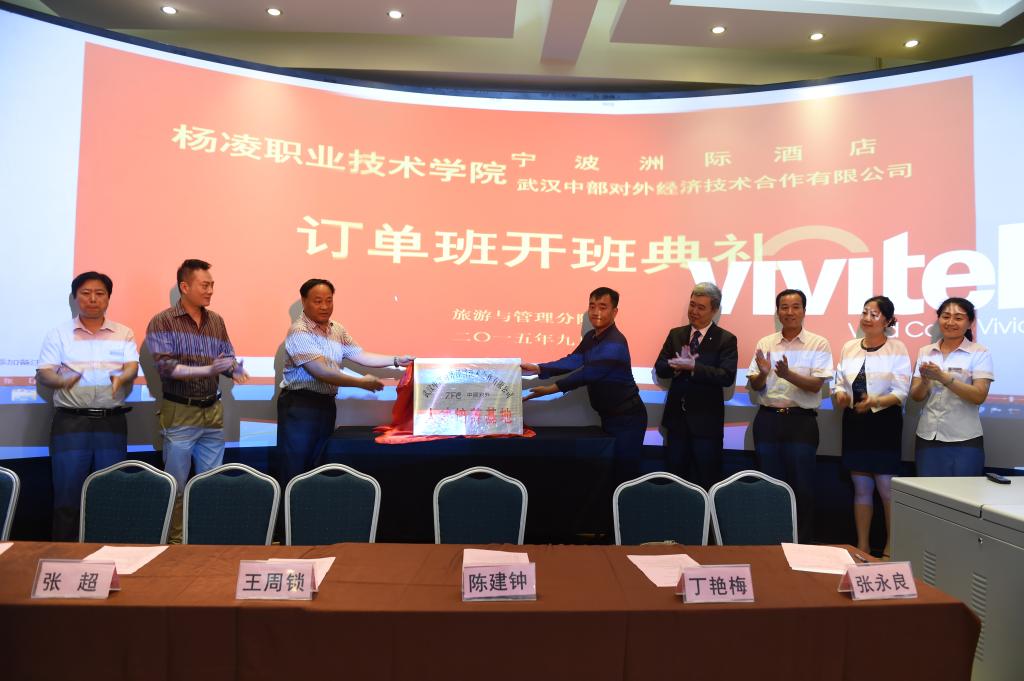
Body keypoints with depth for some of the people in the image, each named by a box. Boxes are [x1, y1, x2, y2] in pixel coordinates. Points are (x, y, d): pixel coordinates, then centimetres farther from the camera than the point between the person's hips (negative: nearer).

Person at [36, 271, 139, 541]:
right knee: (67, 493, 0)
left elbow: (132, 367, -2)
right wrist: (64, 381, -22)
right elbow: (43, 374, 0)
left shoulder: (124, 334, 9)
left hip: (111, 421, 1)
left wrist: (121, 378, -25)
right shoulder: (59, 334, 7)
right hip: (70, 421, -1)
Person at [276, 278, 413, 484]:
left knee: (318, 466, 15)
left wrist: (396, 360, -2)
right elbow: (321, 371, -24)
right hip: (299, 405, -7)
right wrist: (360, 382, -25)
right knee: (295, 471, -1)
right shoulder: (299, 332, -17)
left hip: (326, 403, 7)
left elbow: (360, 355, 8)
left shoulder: (337, 330, 8)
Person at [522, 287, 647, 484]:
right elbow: (572, 361, -3)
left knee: (625, 473, 0)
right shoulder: (591, 337, 7)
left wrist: (550, 389, -31)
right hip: (608, 415, 9)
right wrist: (538, 368, -16)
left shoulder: (615, 343, -23)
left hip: (627, 417, -9)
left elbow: (588, 374, -29)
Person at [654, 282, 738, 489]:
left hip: (706, 420, -4)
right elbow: (660, 369, 2)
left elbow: (727, 377, -18)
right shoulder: (675, 334, 7)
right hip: (676, 417, 4)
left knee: (706, 483, 7)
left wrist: (692, 366, -26)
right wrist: (678, 365, -19)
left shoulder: (726, 339, -6)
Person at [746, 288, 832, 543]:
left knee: (802, 485, 2)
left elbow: (816, 385, -10)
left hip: (801, 420, -3)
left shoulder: (819, 344, 0)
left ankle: (802, 543, 16)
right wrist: (763, 373, -16)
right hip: (767, 419, 3)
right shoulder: (765, 344, 8)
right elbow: (754, 387, 6)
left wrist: (788, 374, -27)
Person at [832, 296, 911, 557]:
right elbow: (839, 382, 12)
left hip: (885, 423, -4)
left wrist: (874, 402, -24)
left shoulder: (896, 348, -4)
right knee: (861, 488, 11)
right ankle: (862, 547, 21)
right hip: (854, 423, 4)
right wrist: (839, 395, -9)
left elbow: (901, 392, -9)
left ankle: (891, 549, 17)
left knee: (887, 489, -1)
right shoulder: (849, 347, 8)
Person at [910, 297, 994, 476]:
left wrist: (943, 377, -22)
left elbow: (979, 396, -13)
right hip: (927, 438, 3)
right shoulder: (925, 352, 6)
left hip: (964, 441, -3)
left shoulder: (979, 353, -2)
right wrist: (925, 380, -17)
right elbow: (916, 396, 4)